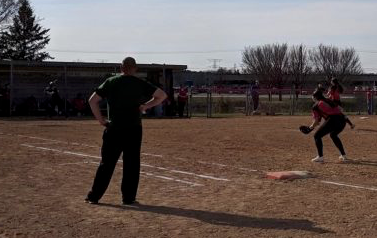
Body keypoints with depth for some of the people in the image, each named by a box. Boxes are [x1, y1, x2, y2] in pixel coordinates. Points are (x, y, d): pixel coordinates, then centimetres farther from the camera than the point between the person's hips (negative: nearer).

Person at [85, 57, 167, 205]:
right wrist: (145, 106, 5)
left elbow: (92, 100, 0)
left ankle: (94, 196, 9)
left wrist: (101, 120, 3)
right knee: (132, 164, 7)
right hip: (133, 130, -1)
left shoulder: (110, 82, 5)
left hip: (113, 129, 1)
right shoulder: (140, 84, 3)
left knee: (106, 163, 7)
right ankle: (128, 197, 8)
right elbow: (162, 95, 2)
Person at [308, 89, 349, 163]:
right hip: (342, 120, 8)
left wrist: (312, 126, 24)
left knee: (317, 136, 7)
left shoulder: (316, 105, 7)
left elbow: (316, 120, 2)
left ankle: (320, 157, -2)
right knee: (333, 135, 34)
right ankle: (343, 156, 32)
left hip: (333, 120, -7)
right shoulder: (329, 101, 28)